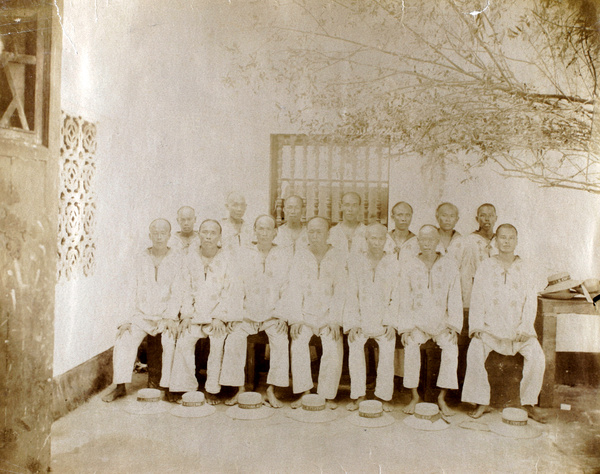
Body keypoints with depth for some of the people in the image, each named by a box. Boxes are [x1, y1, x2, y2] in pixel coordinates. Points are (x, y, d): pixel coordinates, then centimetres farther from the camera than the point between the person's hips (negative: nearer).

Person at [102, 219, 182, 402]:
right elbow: (134, 292, 6)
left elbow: (177, 293, -5)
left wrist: (170, 318, -16)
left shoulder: (176, 260, -1)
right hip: (142, 315, 3)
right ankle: (120, 387, -10)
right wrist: (131, 318, -4)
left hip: (167, 315, -2)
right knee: (124, 339, -19)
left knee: (170, 342, -29)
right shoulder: (141, 260, 7)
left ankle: (169, 387, -17)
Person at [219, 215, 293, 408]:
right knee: (234, 339, -22)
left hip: (273, 314, -1)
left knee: (281, 340, -27)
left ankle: (271, 390, -14)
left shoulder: (285, 254, 4)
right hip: (248, 313, 2)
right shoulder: (244, 254, 8)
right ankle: (239, 388, -7)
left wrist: (282, 314, -9)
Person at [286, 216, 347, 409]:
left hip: (329, 315, -1)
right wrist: (295, 319, -9)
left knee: (334, 348, -23)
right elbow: (294, 289, 2)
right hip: (305, 314, 1)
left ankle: (328, 395, -8)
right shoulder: (300, 256, 7)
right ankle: (304, 392, -13)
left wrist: (335, 321, -13)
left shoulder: (339, 257, 2)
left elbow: (341, 291, -3)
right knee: (298, 344, -24)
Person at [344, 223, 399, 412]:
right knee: (355, 347, -19)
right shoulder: (355, 260, 4)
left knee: (388, 349, -18)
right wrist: (353, 323, -5)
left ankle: (385, 397, -3)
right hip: (360, 316, 0)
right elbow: (351, 294, 2)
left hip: (383, 318, 0)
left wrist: (391, 322, -5)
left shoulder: (393, 262, 4)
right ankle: (357, 396, -6)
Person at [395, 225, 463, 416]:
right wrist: (405, 327, -8)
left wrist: (454, 326, -6)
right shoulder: (409, 265, 2)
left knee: (451, 347, -26)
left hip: (441, 321, 0)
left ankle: (442, 398, -11)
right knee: (411, 346, -27)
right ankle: (414, 396, -12)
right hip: (416, 320, 0)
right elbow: (403, 299, 1)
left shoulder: (449, 265, 3)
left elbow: (455, 299, 3)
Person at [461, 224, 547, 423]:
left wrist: (524, 328, -9)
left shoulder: (524, 269, 9)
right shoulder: (485, 267, 7)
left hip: (518, 328, 1)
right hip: (490, 326, -1)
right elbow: (477, 299, 2)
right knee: (475, 352, -26)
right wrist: (477, 327, -9)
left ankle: (529, 402, -3)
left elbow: (530, 301, 4)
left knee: (537, 355, -22)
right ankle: (481, 401, -13)